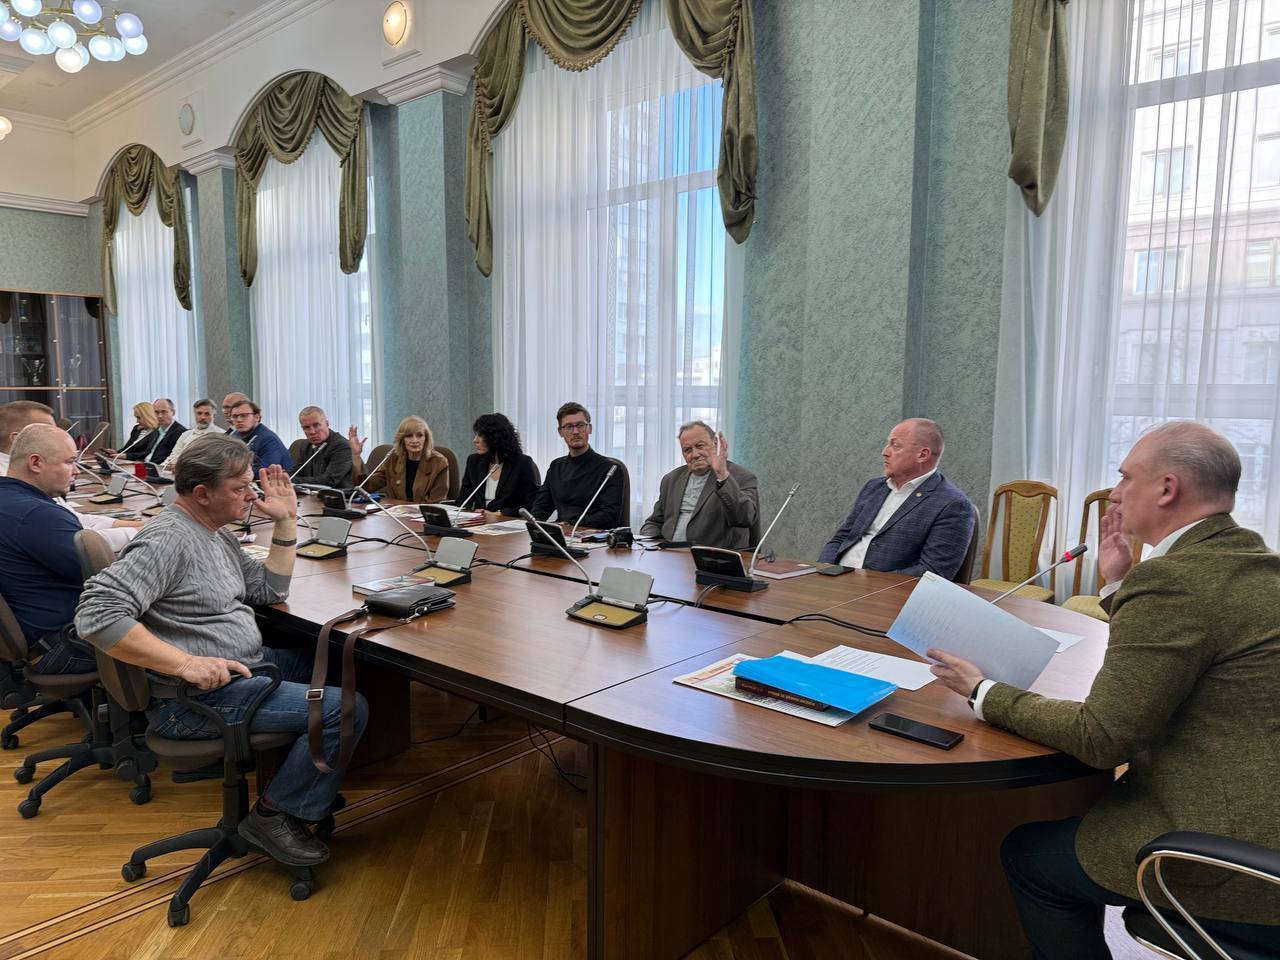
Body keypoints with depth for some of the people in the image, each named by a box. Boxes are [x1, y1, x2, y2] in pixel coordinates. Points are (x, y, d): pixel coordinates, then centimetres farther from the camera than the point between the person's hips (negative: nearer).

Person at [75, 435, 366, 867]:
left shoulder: (216, 533, 12)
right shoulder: (169, 540, -20)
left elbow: (268, 590, 17)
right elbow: (96, 613, -30)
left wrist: (285, 522, 8)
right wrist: (186, 663, -33)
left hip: (242, 668, 11)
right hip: (195, 699, -11)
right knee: (346, 709, -19)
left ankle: (312, 785, 24)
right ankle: (273, 814, 0)